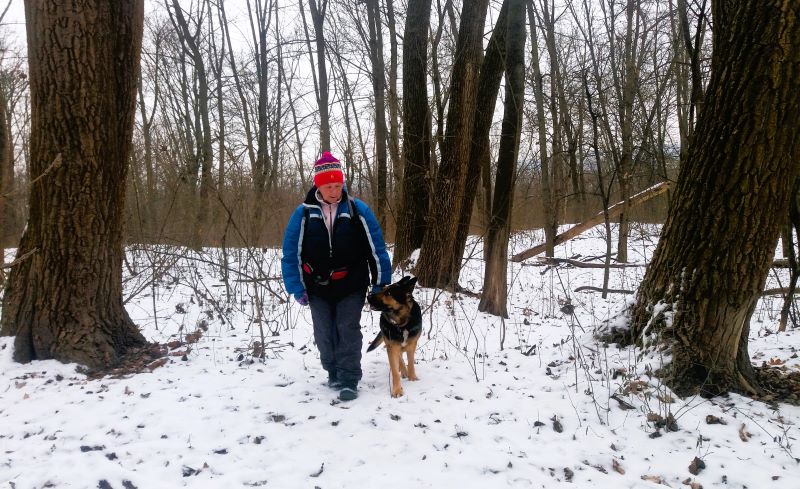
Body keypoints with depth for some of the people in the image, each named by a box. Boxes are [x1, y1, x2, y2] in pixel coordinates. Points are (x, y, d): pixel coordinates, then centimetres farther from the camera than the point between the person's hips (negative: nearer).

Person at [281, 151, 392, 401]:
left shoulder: (358, 210, -9)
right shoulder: (303, 213, -7)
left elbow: (376, 248, -5)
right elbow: (291, 253, -3)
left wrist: (381, 283, -5)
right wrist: (297, 288, -5)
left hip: (351, 286, -2)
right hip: (318, 288, 2)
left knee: (348, 330, -5)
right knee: (324, 334, 10)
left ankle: (349, 380, 4)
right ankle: (334, 373, 30)